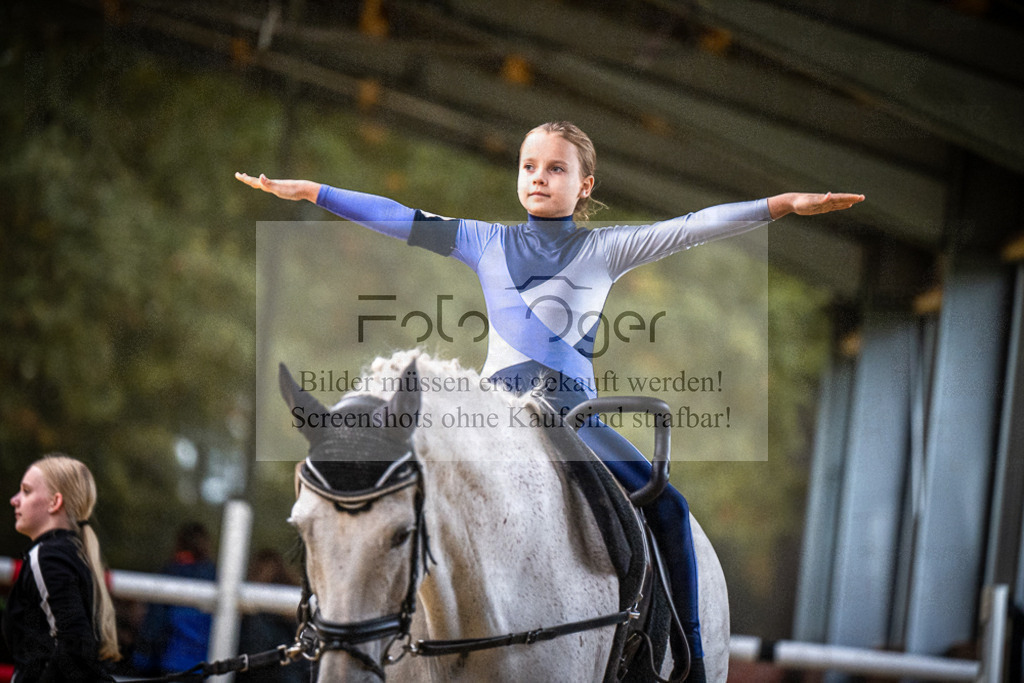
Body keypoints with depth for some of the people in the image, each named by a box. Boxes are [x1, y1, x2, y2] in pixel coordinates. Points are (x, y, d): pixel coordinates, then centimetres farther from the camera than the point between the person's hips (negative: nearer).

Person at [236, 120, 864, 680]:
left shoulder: (605, 249, 9)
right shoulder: (487, 243, 13)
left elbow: (688, 229, 1)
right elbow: (403, 220, 12)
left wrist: (780, 206, -10)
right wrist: (313, 192, 8)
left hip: (574, 406, -1)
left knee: (667, 508, -17)